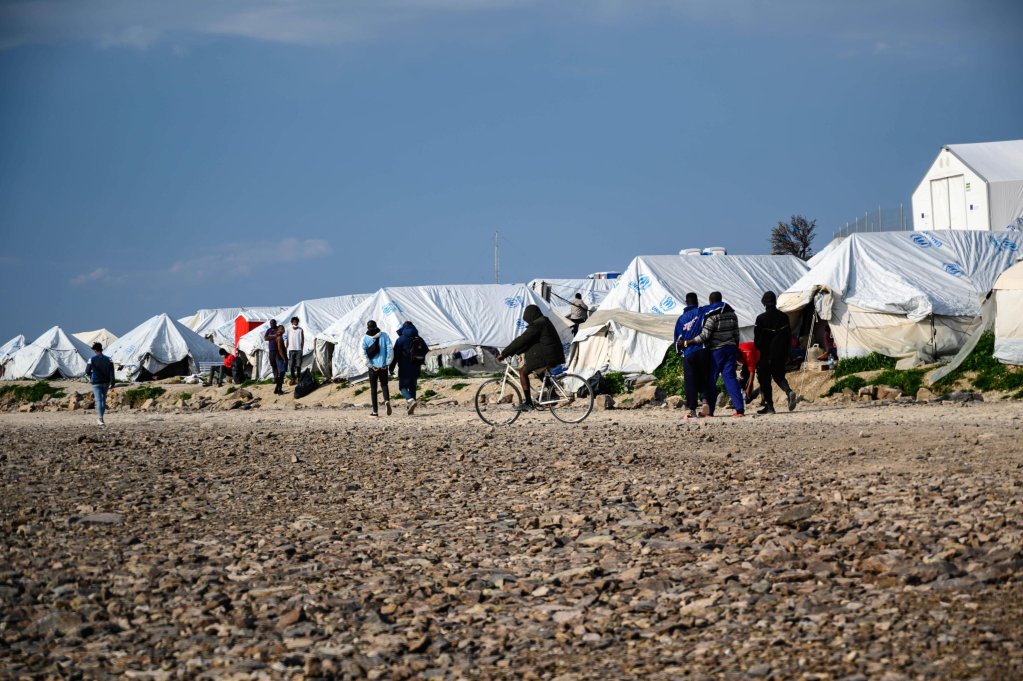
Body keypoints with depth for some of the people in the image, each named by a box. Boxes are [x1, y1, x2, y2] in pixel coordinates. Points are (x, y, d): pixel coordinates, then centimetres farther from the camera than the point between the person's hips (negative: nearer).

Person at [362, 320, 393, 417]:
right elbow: (390, 349, -4)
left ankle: (375, 411, 6)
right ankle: (387, 400, -16)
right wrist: (387, 363, -1)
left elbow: (363, 353, -8)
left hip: (373, 367, -1)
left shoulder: (365, 338, -1)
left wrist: (370, 365, -6)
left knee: (373, 388, 8)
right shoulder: (384, 335, 2)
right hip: (383, 366, 1)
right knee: (384, 385, 14)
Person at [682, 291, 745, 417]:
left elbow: (704, 336, -19)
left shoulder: (712, 315, -14)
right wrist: (735, 349, 23)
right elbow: (736, 334, 13)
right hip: (730, 348, 6)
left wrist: (686, 343, -15)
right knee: (730, 378, 4)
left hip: (716, 350, -6)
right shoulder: (731, 313, 9)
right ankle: (740, 408, -6)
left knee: (710, 380, 2)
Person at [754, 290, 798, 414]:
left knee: (765, 380, 5)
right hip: (780, 354, 4)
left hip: (766, 354, -4)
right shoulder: (784, 317, 2)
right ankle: (789, 391, -11)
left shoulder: (761, 319, -12)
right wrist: (786, 354, 15)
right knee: (779, 376, 18)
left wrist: (758, 352, 7)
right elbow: (789, 336, 7)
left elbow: (757, 339, -9)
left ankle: (769, 406, 4)